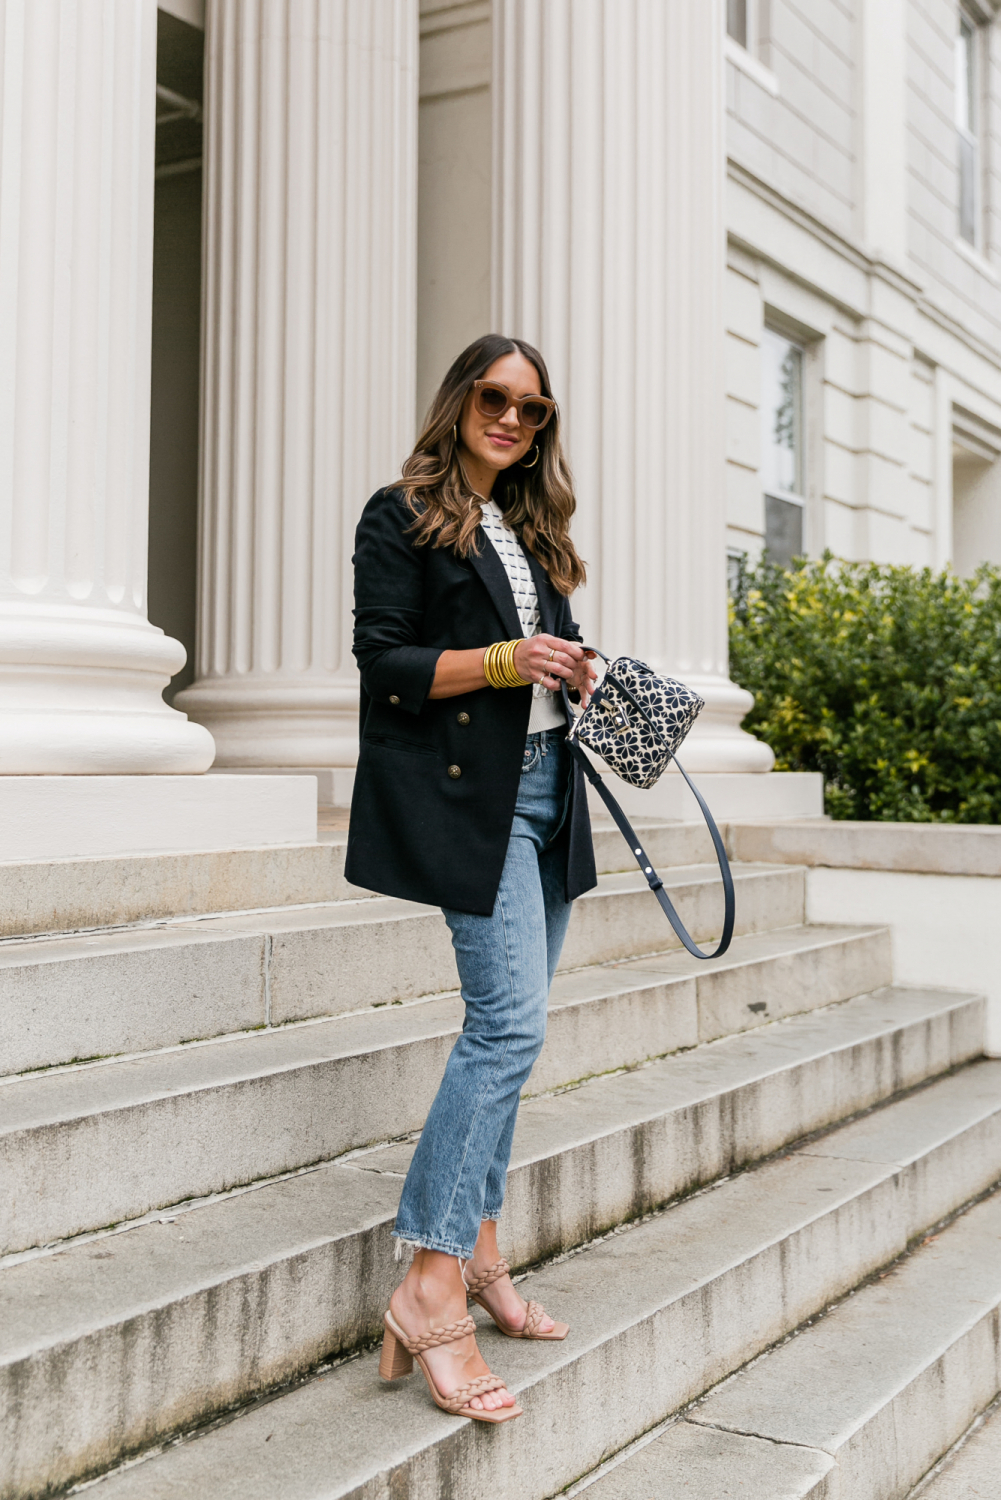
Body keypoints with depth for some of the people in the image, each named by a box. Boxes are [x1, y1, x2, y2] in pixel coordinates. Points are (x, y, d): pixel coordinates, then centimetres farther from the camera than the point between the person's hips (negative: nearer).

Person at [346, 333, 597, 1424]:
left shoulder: (530, 532, 22)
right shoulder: (402, 518, 0)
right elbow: (383, 660, -8)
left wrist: (574, 673, 2)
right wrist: (501, 661, -18)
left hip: (545, 785, 8)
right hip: (462, 789, -8)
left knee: (506, 1028, 9)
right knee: (511, 1022, -17)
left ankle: (477, 1253, 19)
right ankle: (432, 1288, -13)